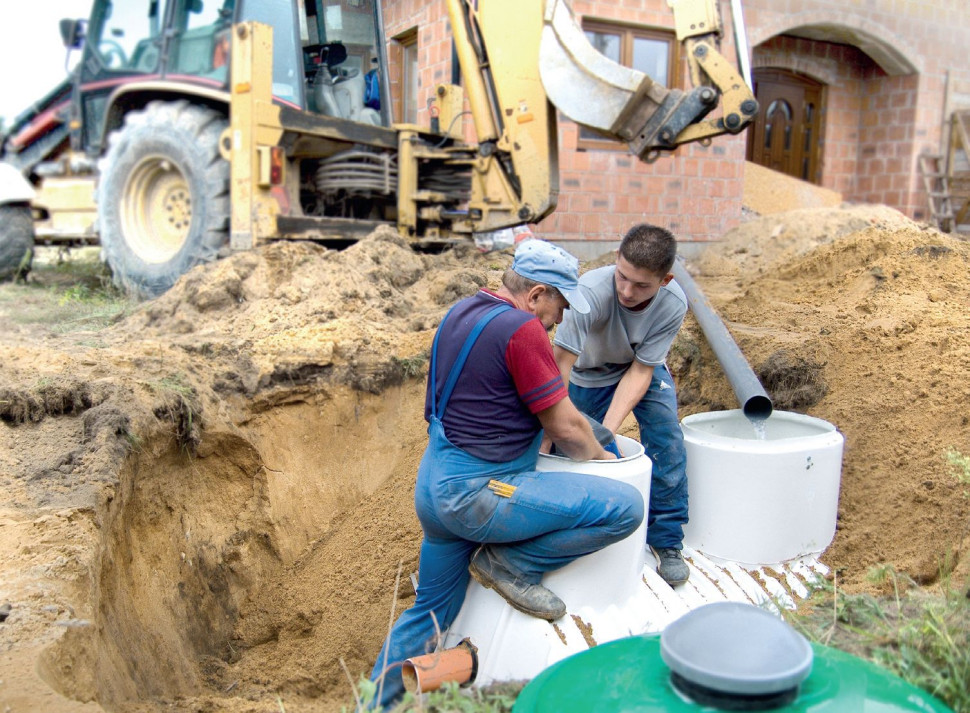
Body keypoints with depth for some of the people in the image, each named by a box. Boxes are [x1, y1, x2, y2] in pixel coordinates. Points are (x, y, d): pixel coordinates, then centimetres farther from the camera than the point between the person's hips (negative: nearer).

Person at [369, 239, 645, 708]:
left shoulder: (462, 312, 13)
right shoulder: (521, 329, -16)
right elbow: (565, 428, -12)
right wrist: (599, 457, 9)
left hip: (434, 484, 10)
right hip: (475, 493, -10)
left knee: (431, 613, 26)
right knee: (625, 507, -13)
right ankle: (511, 565, 1)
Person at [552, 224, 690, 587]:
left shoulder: (673, 304, -30)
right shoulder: (592, 291, -40)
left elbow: (640, 370, -25)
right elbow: (560, 367, -42)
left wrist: (608, 429, -34)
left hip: (642, 371, 1)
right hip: (588, 376, -1)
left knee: (667, 440, -17)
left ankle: (665, 541, -2)